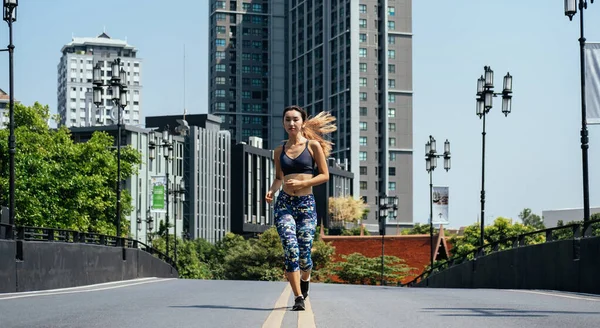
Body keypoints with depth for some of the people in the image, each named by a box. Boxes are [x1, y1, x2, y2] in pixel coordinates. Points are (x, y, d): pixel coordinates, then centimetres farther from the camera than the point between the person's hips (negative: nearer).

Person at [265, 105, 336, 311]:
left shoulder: (313, 145, 2)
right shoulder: (280, 150, 11)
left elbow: (325, 175, 1)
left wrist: (301, 183, -12)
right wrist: (271, 191, 0)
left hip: (306, 204, -1)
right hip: (284, 203, 1)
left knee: (304, 254, -4)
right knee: (290, 248, -17)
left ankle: (305, 279, 33)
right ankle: (298, 297, -11)